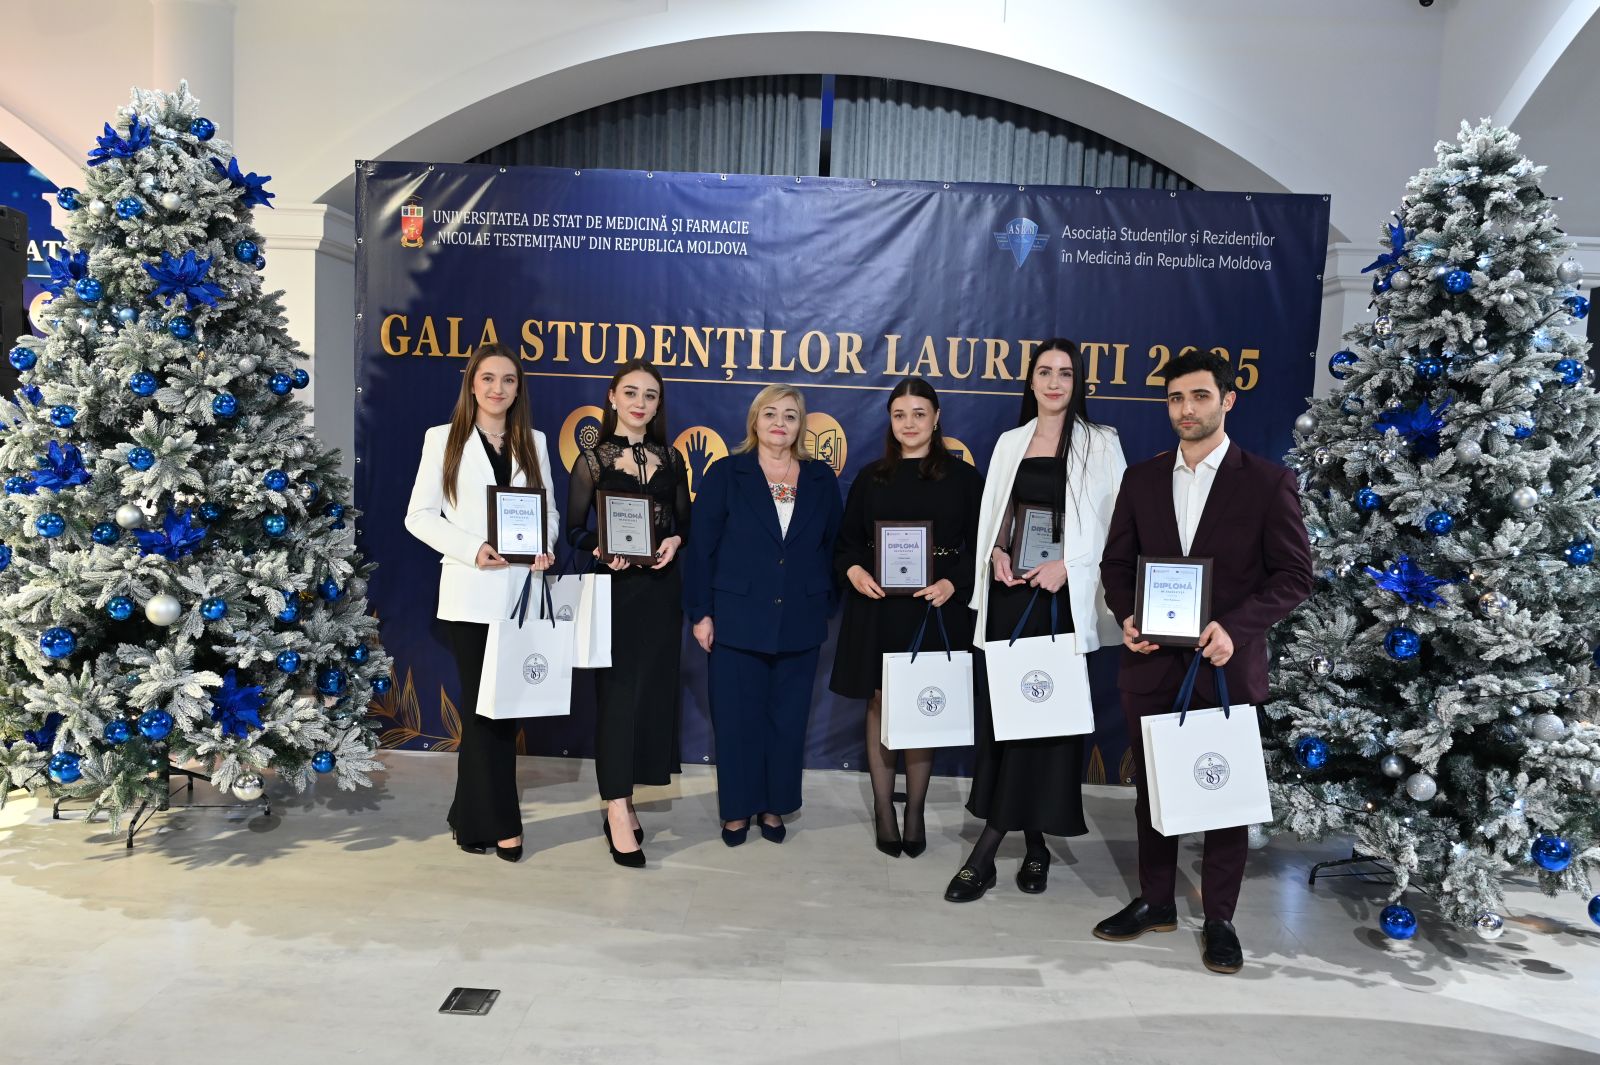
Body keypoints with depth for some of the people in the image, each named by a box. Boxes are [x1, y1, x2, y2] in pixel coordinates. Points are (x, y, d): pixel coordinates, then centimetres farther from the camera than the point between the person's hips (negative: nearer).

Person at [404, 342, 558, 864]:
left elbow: (549, 509, 13)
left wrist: (544, 547, -9)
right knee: (484, 707, 1)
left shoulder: (533, 441, 12)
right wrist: (473, 550, -15)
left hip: (522, 590, 3)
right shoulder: (443, 439, 3)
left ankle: (473, 817, 24)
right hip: (471, 593, -3)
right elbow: (419, 516, -1)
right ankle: (499, 822, 12)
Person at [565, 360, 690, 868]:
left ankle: (622, 799, 20)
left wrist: (675, 542, -9)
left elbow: (686, 522, 11)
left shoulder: (670, 458, 9)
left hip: (662, 588, 4)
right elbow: (574, 529, -1)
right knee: (618, 692, -4)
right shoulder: (592, 460, -1)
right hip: (615, 588, -4)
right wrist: (601, 550, -20)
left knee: (653, 692, 7)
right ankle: (619, 813, -1)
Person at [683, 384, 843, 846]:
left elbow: (832, 547, 8)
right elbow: (702, 547, -4)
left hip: (799, 624, 2)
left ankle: (774, 806, 27)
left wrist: (825, 607, 3)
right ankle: (737, 808, 23)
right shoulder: (725, 474, -2)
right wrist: (700, 613, -8)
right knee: (737, 719, 7)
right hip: (737, 619, -2)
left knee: (788, 719, 11)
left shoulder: (821, 479, 6)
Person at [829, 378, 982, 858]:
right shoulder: (871, 478, 9)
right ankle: (883, 810, 16)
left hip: (936, 611, -1)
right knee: (881, 706, 5)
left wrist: (953, 583, -15)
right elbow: (846, 542, 10)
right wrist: (854, 570, -11)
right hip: (878, 608, 1)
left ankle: (915, 811, 18)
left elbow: (980, 546, 1)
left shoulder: (963, 477, 4)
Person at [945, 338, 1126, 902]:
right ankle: (1032, 844, 16)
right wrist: (996, 554, -4)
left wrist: (1067, 566, -15)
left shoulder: (1100, 443, 3)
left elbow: (1115, 523, -3)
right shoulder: (1010, 442, 15)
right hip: (1008, 592, 4)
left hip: (1061, 596, -4)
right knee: (998, 712, 2)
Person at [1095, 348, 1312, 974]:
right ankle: (1155, 902, 30)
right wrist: (1127, 617, -7)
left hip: (1226, 664, -3)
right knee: (1151, 788, 13)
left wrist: (1235, 627, -18)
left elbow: (1293, 576, -4)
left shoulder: (1267, 482, -3)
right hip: (1151, 662, 3)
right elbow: (1116, 563, 12)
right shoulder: (1141, 479, 8)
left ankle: (1219, 919, 24)